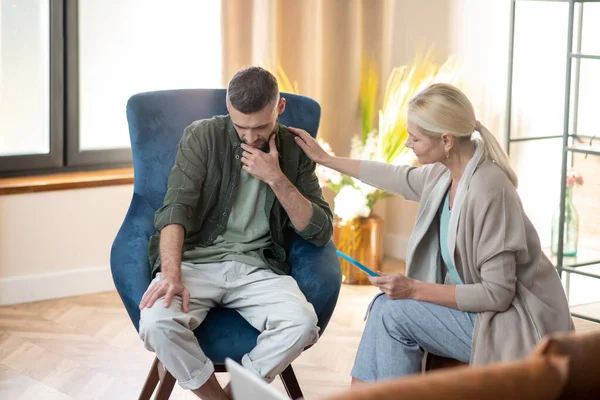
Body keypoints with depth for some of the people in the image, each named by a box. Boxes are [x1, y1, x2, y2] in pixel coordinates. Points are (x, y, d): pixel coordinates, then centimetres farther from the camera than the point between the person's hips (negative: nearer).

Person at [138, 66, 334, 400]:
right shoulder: (203, 136, 1)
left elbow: (321, 232, 2)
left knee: (302, 323, -30)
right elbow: (176, 208, -10)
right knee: (156, 322, -32)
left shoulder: (294, 151, 7)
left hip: (257, 268, 1)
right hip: (197, 260, -1)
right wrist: (171, 274, -26)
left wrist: (276, 179, -11)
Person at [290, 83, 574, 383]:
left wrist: (415, 289, -21)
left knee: (394, 312, -14)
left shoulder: (487, 189, -26)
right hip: (477, 307, 8)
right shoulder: (445, 174, -1)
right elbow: (397, 177, 22)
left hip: (512, 324, -8)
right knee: (385, 306, -3)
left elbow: (497, 294, -24)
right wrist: (325, 159, 29)